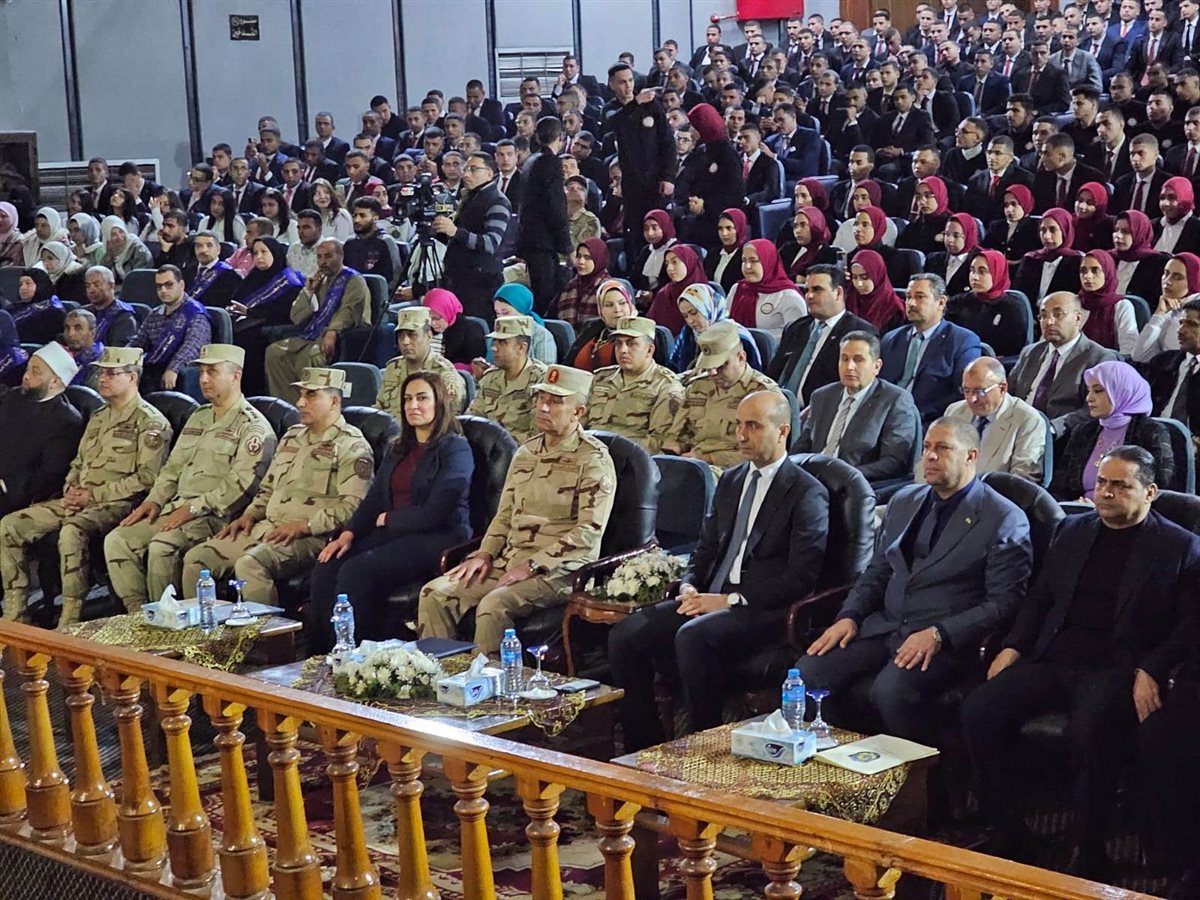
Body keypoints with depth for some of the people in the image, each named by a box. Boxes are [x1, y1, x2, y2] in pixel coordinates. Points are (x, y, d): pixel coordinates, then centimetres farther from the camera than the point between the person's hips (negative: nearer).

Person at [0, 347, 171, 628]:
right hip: (79, 500, 9)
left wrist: (94, 494, -14)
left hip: (117, 503, -9)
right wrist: (70, 489, 5)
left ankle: (70, 623, -31)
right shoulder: (98, 417, 22)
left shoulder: (150, 423, -5)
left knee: (72, 531, -38)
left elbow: (147, 478, -14)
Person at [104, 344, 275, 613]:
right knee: (116, 540, -7)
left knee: (162, 546, -32)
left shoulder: (253, 427, -6)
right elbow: (173, 466, 25)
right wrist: (155, 499, 7)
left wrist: (193, 508, -20)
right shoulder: (198, 417, 22)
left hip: (215, 517, -8)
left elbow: (241, 485, -17)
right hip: (176, 508, 9)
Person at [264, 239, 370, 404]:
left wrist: (332, 332, -34)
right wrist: (308, 291, 6)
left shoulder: (353, 281, 2)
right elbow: (296, 318, 19)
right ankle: (290, 404, -17)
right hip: (311, 337, 8)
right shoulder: (320, 282, 24)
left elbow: (349, 311, -17)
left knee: (309, 356, -36)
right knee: (274, 352, -13)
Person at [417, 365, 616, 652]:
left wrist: (533, 565, -19)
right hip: (510, 560, 7)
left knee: (494, 605, -33)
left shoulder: (593, 460, -8)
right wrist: (485, 554, 5)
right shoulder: (526, 452, 16)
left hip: (559, 570, -7)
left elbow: (589, 531, -15)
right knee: (435, 593, -9)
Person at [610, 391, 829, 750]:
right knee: (625, 635, -13)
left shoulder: (808, 494, -5)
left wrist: (731, 600, -16)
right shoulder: (731, 481, 19)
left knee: (692, 637, -35)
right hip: (709, 599, 7)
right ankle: (644, 750, -4)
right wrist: (689, 587, 1)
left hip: (763, 612, -7)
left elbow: (801, 578, -12)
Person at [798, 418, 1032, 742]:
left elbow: (1004, 603, -9)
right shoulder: (904, 501, 17)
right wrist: (850, 616, 2)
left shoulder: (1005, 520, -4)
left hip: (947, 640, -6)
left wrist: (938, 634, -20)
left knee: (891, 690, -34)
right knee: (808, 672, -16)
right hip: (884, 627, 6)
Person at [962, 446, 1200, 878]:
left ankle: (1087, 853, -20)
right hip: (1054, 660, 5)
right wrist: (1013, 647, 5)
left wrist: (1151, 672, -16)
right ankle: (1007, 828, -6)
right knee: (978, 711, -19)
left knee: (1090, 730, -37)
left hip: (1118, 669, -5)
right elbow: (1039, 598, 22)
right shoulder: (1071, 531, 20)